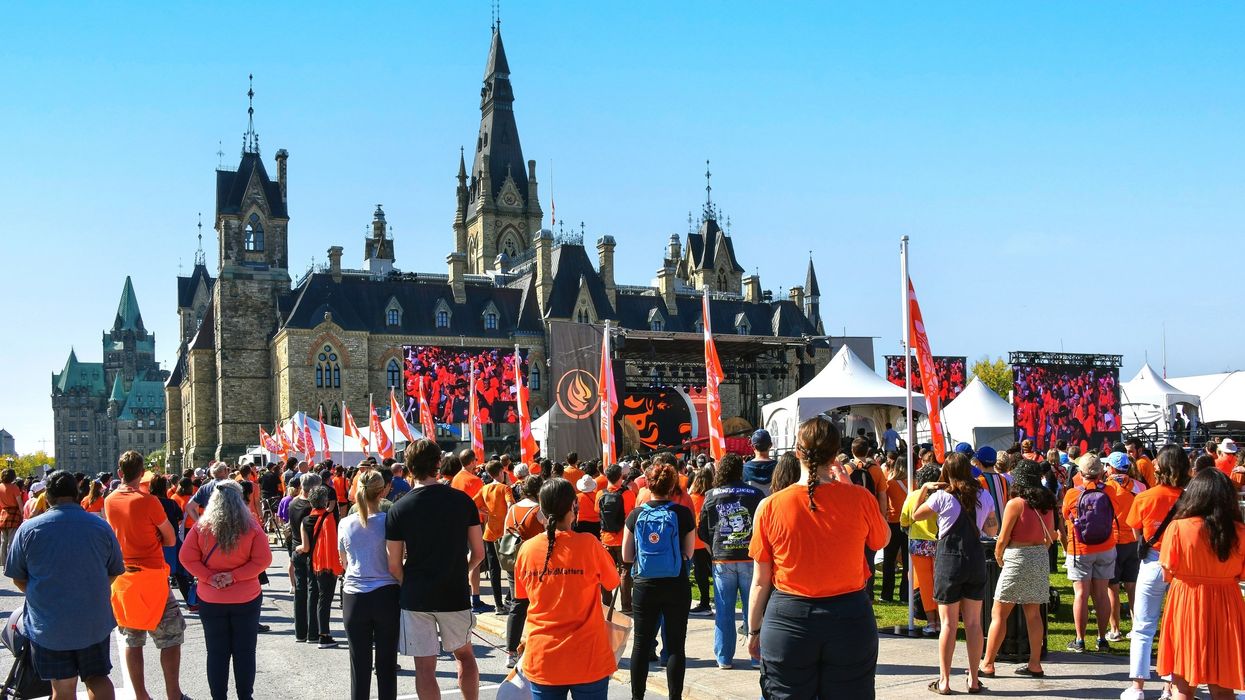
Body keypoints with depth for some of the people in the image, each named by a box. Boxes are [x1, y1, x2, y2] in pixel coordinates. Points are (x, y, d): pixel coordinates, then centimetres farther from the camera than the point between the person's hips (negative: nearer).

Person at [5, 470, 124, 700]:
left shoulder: (29, 529, -9)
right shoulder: (101, 527, -3)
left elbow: (18, 578, 0)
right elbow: (115, 572, 7)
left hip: (48, 626, -1)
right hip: (95, 623, 1)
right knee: (97, 677, 13)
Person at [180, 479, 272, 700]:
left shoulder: (201, 527, -7)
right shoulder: (251, 527, -10)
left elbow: (187, 558, -8)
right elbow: (263, 560, -13)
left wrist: (208, 577, -10)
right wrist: (235, 576, -12)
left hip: (211, 600, 1)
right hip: (246, 599, -1)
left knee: (217, 653, 11)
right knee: (245, 652, 11)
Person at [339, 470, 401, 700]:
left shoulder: (345, 524, 1)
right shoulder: (388, 521, -9)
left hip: (354, 596, 2)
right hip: (386, 595, -2)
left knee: (359, 664, 7)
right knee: (387, 663, 7)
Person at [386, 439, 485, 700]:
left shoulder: (399, 509, -8)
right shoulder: (463, 500, -4)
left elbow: (394, 566, -6)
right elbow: (478, 553, 1)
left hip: (416, 597, -2)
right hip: (456, 594, 2)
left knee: (425, 666, 5)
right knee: (464, 654, 21)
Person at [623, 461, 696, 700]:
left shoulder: (636, 514, -4)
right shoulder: (683, 513, -8)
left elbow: (626, 557, 0)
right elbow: (688, 553, -1)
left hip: (644, 587, 1)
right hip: (676, 586, -1)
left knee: (641, 644, 12)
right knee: (676, 645, 7)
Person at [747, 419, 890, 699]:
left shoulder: (772, 506, -9)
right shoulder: (859, 499, -9)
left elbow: (760, 581, -3)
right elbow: (882, 540, 12)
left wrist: (754, 630, 10)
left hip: (787, 621, 0)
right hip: (850, 617, 1)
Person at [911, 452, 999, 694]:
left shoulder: (941, 496, -9)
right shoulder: (984, 496, 2)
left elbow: (915, 515, 3)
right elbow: (992, 531, 10)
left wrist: (924, 489, 5)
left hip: (949, 558, -3)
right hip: (976, 559, 3)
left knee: (948, 623, 2)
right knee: (973, 622, 9)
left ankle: (944, 681, 5)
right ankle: (974, 679, 13)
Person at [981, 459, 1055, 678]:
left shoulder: (1015, 503, -13)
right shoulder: (1046, 503, 5)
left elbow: (1002, 540, -11)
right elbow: (1050, 538, 13)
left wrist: (998, 559, 5)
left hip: (1018, 558, -6)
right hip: (1040, 559, 7)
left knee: (998, 614, 0)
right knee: (1033, 613, 13)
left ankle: (988, 664, 1)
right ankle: (1035, 664, 15)